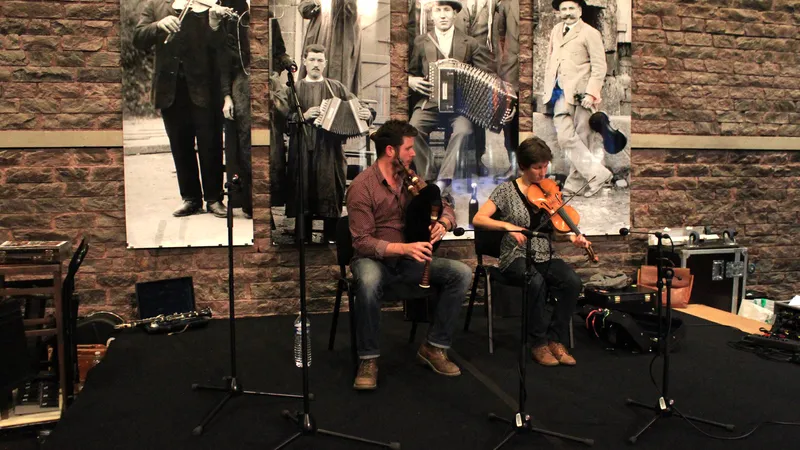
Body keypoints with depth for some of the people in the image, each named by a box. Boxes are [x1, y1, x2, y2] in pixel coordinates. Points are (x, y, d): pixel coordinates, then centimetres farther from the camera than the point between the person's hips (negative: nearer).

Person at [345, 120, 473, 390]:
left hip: (409, 260, 6)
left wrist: (442, 224, -17)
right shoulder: (362, 187, -14)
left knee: (462, 274, -15)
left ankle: (434, 347, -6)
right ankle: (368, 359, -21)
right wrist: (404, 247, -34)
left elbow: (446, 208, 8)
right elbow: (362, 242, -20)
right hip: (374, 259, -5)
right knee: (368, 283, -41)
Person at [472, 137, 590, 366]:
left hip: (545, 256, 4)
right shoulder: (507, 190, -4)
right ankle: (538, 343, -15)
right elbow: (478, 219, -14)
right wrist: (507, 225, -29)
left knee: (572, 281, -26)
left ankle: (556, 340, -9)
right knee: (536, 282, -35)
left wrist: (573, 238, -14)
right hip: (516, 257, -4)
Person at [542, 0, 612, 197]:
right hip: (561, 93, 5)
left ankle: (575, 182, 7)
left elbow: (599, 66, -6)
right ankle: (596, 173, 2)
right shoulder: (556, 31, 18)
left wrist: (591, 93, -16)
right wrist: (548, 89, 17)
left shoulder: (590, 33, -1)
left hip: (580, 93, -5)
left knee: (579, 138, -1)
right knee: (565, 138, -7)